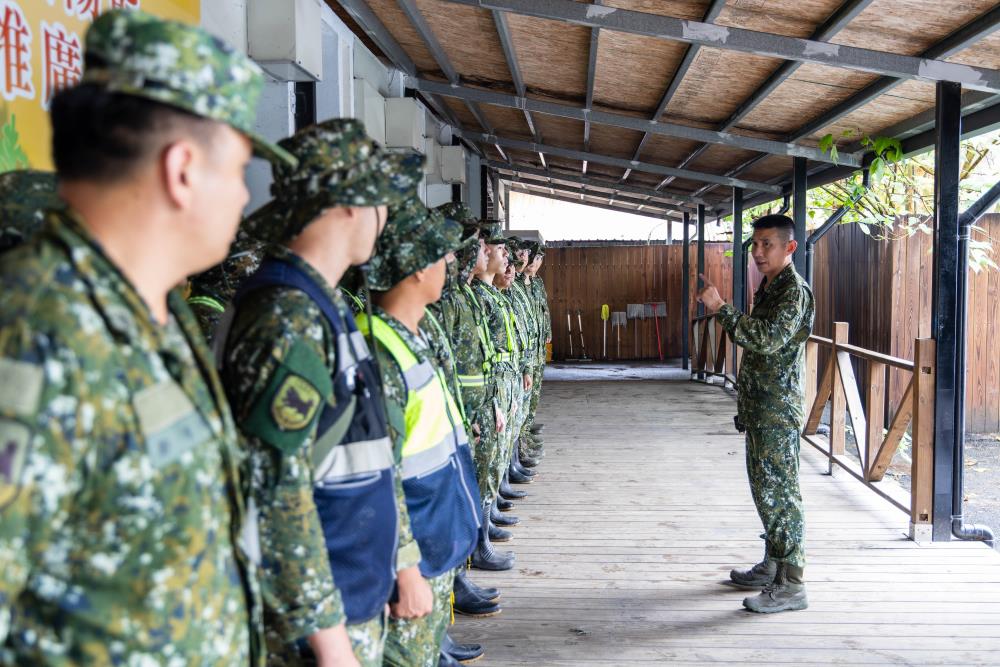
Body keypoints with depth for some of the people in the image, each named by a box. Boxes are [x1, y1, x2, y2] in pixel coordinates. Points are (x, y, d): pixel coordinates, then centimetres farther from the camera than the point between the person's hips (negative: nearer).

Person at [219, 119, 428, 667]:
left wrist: (405, 561, 18)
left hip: (361, 596, 9)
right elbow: (274, 488, -25)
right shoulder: (286, 318, -21)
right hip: (313, 616, -9)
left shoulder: (326, 306, 11)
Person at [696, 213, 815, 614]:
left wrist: (720, 308, -28)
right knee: (765, 487, 17)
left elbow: (767, 339, -29)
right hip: (759, 406, 10)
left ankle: (790, 585, 0)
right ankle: (772, 565, 29)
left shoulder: (794, 291, -15)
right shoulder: (768, 287, 15)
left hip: (778, 409, -10)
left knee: (778, 491, -7)